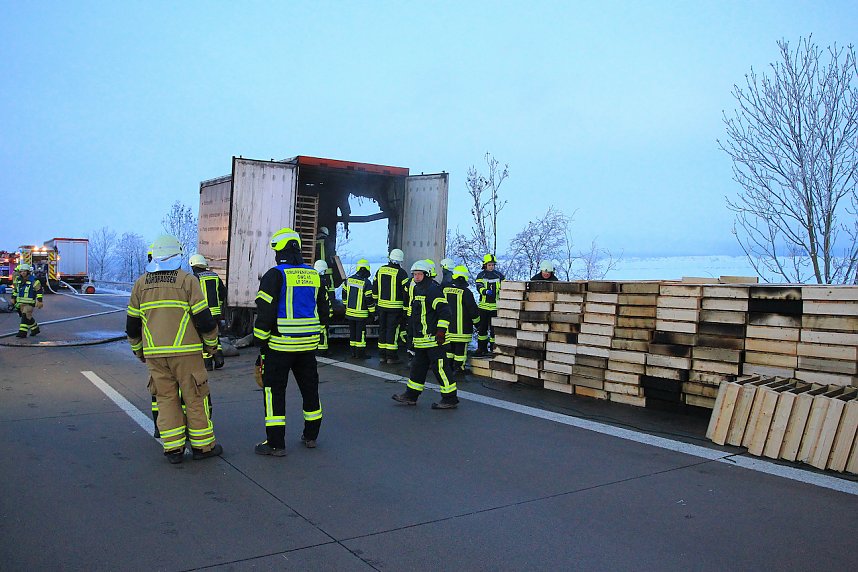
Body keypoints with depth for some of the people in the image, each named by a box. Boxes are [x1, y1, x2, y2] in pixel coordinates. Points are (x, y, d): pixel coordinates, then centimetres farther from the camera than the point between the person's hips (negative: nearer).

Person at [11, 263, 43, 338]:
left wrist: (39, 301, -14)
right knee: (28, 317, 12)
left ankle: (23, 332, -13)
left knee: (26, 316, -13)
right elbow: (15, 289, 21)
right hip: (21, 302, 7)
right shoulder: (18, 280, 8)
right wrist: (13, 298, 19)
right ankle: (35, 329, 26)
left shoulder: (33, 280, -12)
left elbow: (39, 290, -11)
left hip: (30, 302, -7)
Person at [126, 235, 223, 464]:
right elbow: (203, 318, -7)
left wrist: (138, 350, 26)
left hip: (154, 353, 4)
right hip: (185, 351, -4)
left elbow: (132, 323, 13)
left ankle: (173, 449, 11)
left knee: (166, 398, 10)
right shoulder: (187, 281, -5)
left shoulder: (141, 284, 9)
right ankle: (202, 445, 12)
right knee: (195, 398, 5)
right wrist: (211, 343, 7)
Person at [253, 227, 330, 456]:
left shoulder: (275, 275, -11)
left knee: (274, 390, 3)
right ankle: (311, 436, 27)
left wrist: (260, 341, -5)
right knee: (309, 388, 16)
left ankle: (275, 444, 6)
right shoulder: (314, 275, 9)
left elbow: (265, 313, -13)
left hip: (280, 345, -6)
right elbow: (323, 310, 14)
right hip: (308, 345, 6)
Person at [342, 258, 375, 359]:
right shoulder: (366, 283, -15)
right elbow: (370, 299, -13)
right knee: (361, 332, 0)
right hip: (361, 313, -6)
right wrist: (372, 312, -4)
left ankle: (353, 352, 19)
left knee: (352, 332, 13)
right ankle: (360, 353, 2)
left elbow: (344, 294, 14)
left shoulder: (349, 280, 4)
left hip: (350, 312, 6)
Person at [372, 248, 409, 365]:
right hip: (395, 306, -5)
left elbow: (375, 288, 14)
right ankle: (391, 356, 2)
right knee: (392, 330, -1)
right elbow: (406, 290, -11)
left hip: (381, 305, 5)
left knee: (382, 329, 13)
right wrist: (405, 306, -2)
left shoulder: (380, 270, 6)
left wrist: (376, 301, 23)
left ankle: (382, 355, 18)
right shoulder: (401, 273, -11)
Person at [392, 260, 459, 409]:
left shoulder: (433, 289, -14)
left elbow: (444, 312, -19)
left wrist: (441, 332, -21)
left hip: (433, 339, -10)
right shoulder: (418, 289, 18)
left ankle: (450, 399, 0)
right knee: (418, 367, 17)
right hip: (421, 339, 10)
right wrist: (413, 335, 29)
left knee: (440, 368, -7)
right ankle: (411, 395, 27)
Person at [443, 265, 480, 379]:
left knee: (449, 349, 16)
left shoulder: (445, 290, 5)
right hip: (461, 329, -5)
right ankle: (458, 372, 5)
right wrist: (477, 323, 6)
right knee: (460, 350, 2)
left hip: (447, 327, 6)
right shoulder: (465, 292, -13)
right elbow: (473, 310, -9)